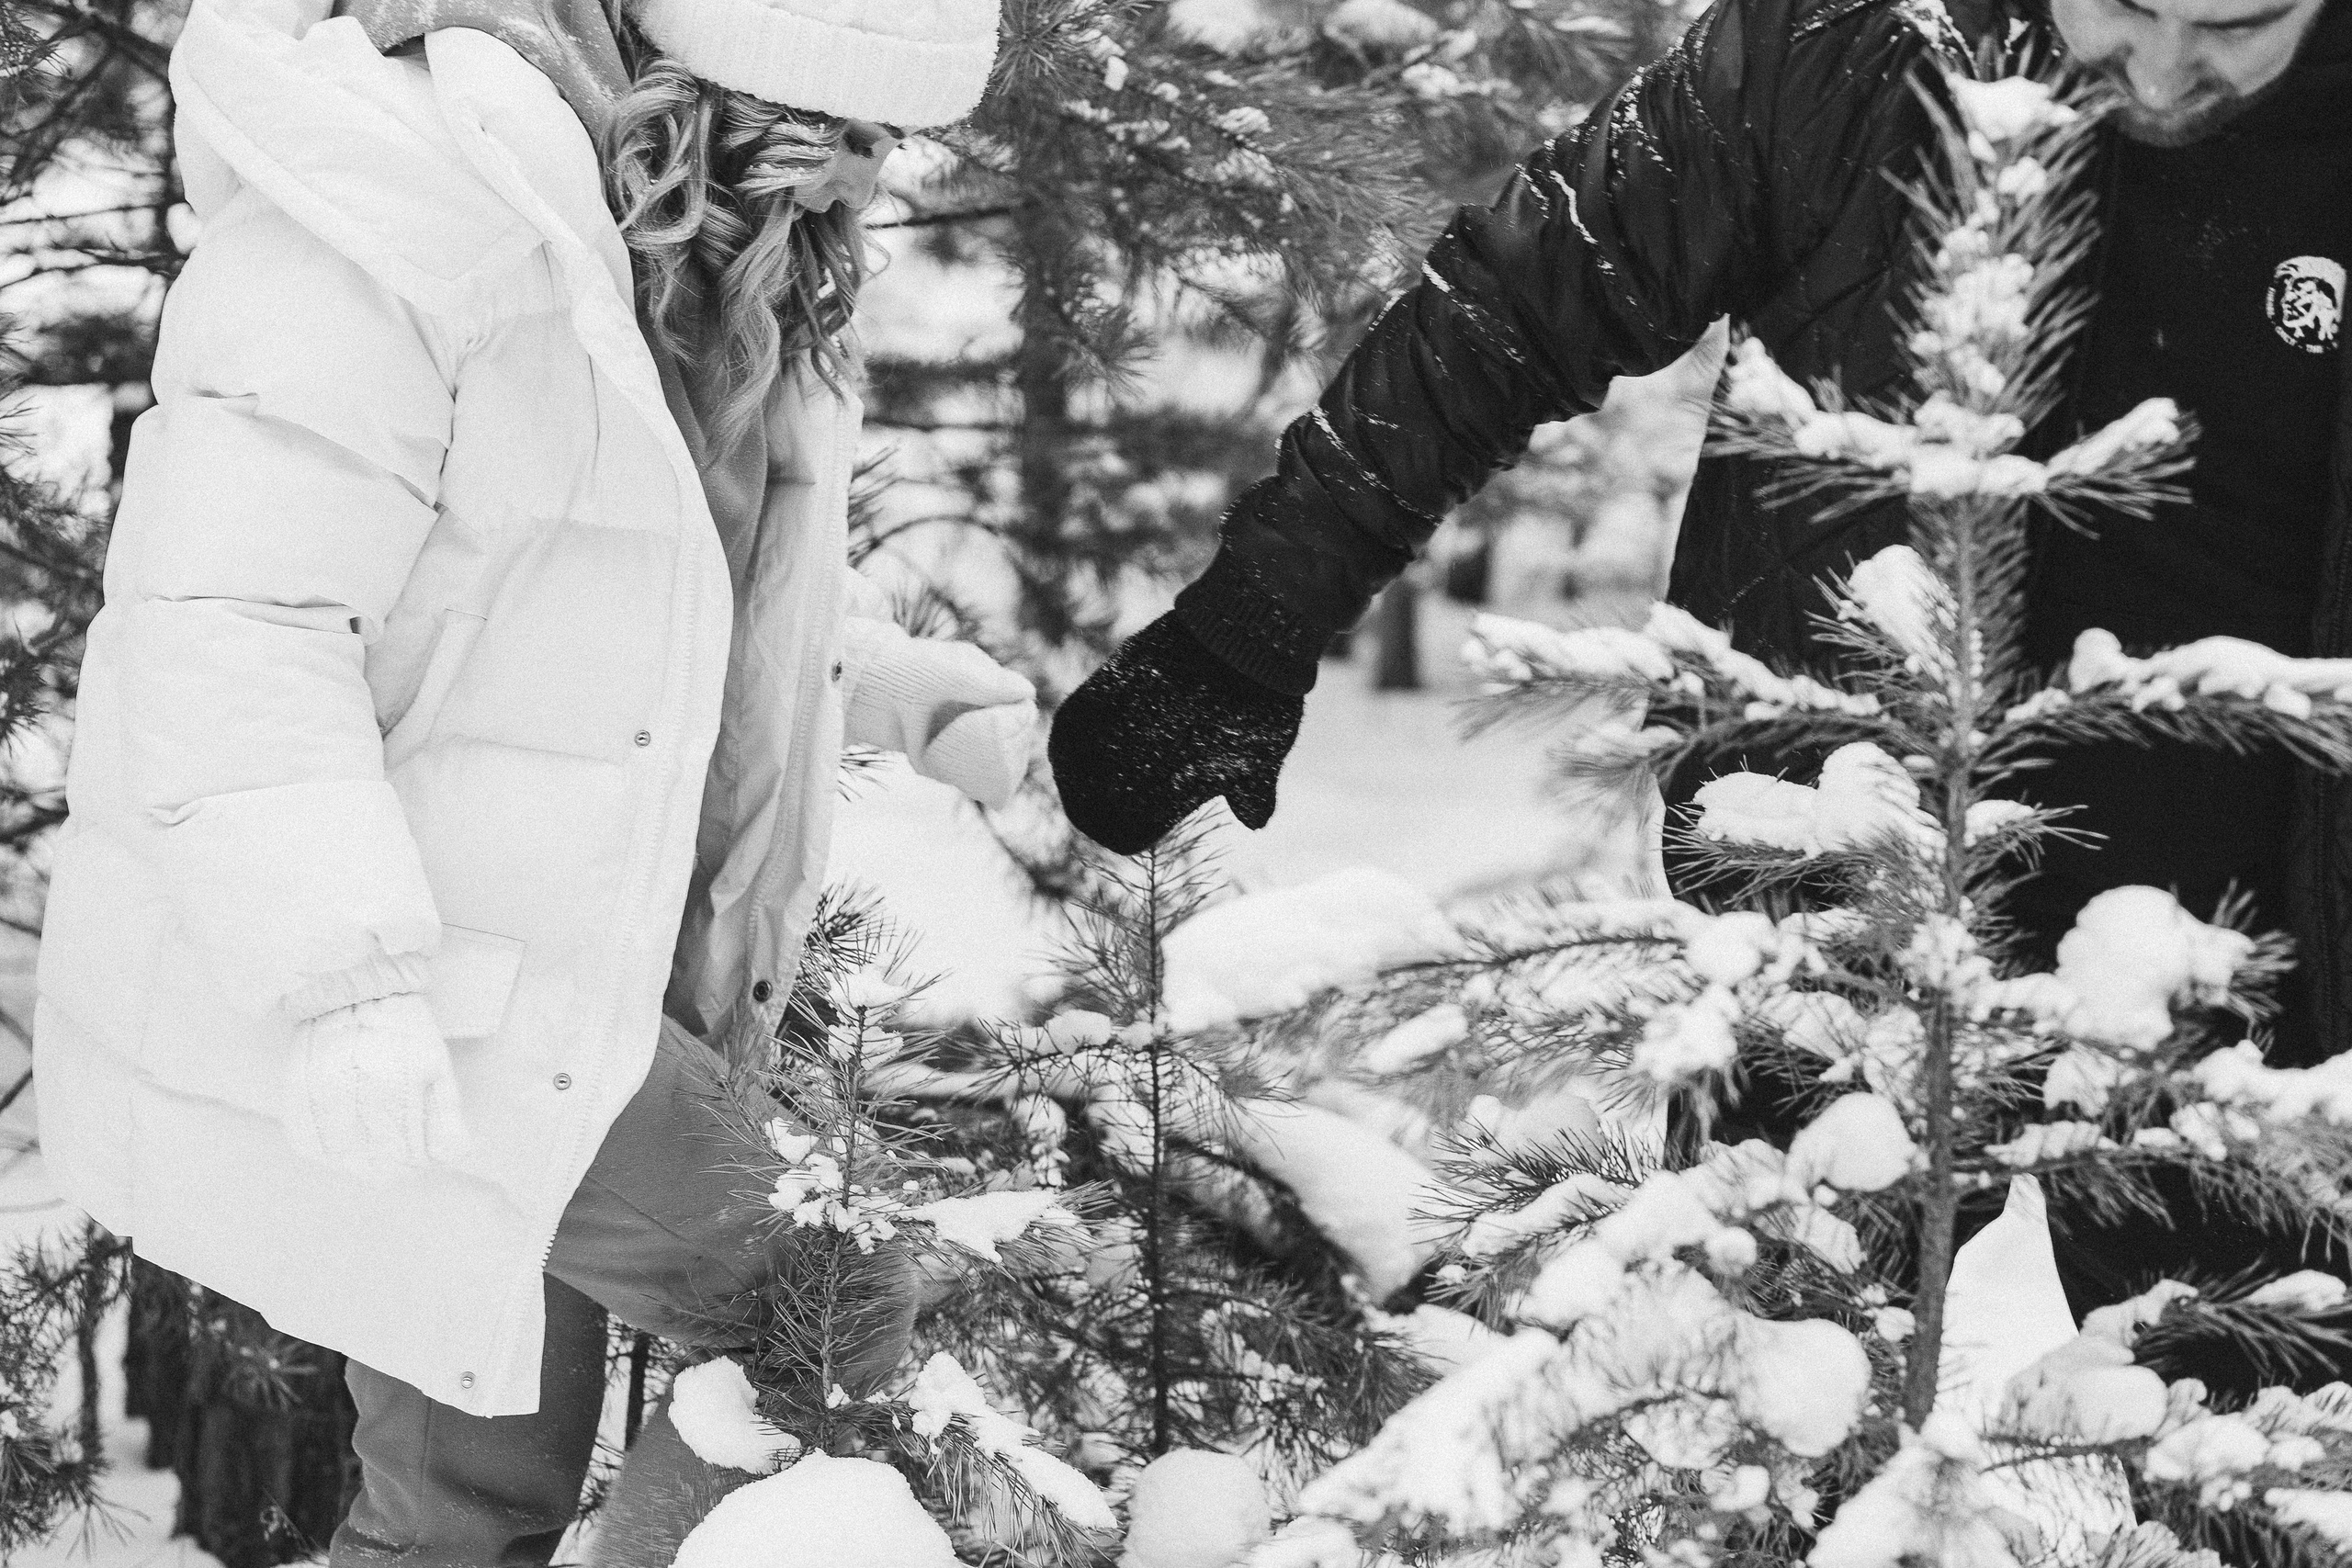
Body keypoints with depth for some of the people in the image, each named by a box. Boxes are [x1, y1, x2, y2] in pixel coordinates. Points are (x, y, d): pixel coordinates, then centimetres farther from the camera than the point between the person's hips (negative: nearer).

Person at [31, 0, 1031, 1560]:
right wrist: (346, 982, -34)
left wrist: (900, 686, 8)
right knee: (827, 1327, -9)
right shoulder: (403, 221, -24)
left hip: (531, 955, 9)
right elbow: (231, 618, -28)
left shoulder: (716, 260, 7)